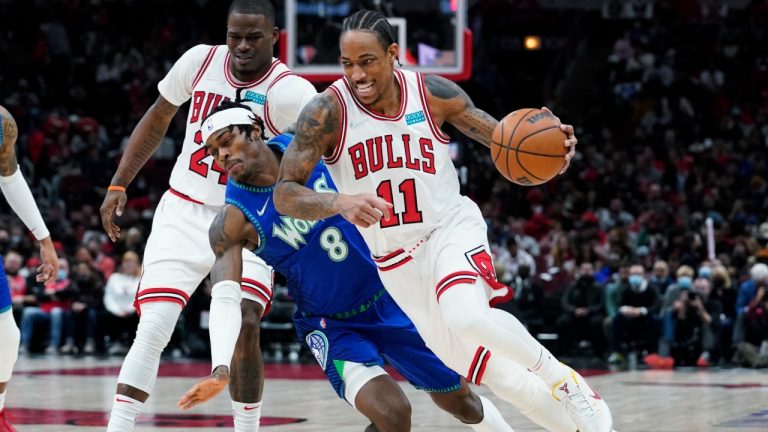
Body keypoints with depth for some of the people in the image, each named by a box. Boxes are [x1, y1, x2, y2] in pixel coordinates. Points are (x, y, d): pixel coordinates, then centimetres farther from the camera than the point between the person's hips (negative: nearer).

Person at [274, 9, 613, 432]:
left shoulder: (434, 94, -14)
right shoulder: (327, 112, -18)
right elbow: (284, 195, -22)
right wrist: (340, 202, -42)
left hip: (451, 228, -2)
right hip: (394, 259, 2)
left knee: (467, 317, -34)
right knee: (468, 363, 12)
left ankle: (565, 382, -13)